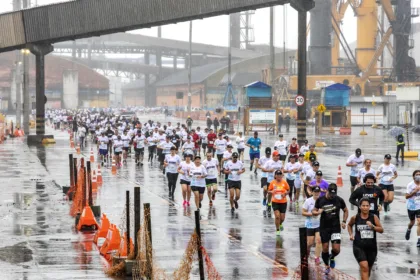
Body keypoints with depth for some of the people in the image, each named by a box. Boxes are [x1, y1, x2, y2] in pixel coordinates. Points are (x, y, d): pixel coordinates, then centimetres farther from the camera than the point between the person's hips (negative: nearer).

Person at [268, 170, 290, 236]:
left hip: (283, 202, 1)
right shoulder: (272, 182, -5)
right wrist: (272, 192, -18)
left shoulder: (284, 182, -4)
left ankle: (280, 224, 42)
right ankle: (277, 230, 6)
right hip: (275, 202, -1)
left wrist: (285, 193, -14)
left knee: (282, 217, 5)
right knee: (277, 216, -13)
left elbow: (288, 190, 7)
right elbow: (269, 191, 4)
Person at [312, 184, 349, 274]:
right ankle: (327, 266, 23)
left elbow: (346, 211, 11)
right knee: (325, 248, 2)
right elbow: (313, 211, 5)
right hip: (324, 227, 1)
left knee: (336, 249, -9)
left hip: (336, 227, 0)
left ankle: (332, 258, 26)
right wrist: (318, 212, -18)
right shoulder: (320, 200, -4)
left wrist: (344, 221, -2)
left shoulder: (339, 200, -5)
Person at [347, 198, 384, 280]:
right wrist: (351, 234, 4)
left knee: (368, 269, 16)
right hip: (359, 246, -2)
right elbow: (349, 225, 20)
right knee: (364, 267, -20)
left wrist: (372, 226, -22)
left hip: (372, 247, 2)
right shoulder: (355, 218, -2)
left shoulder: (374, 217, -3)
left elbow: (381, 230, -6)